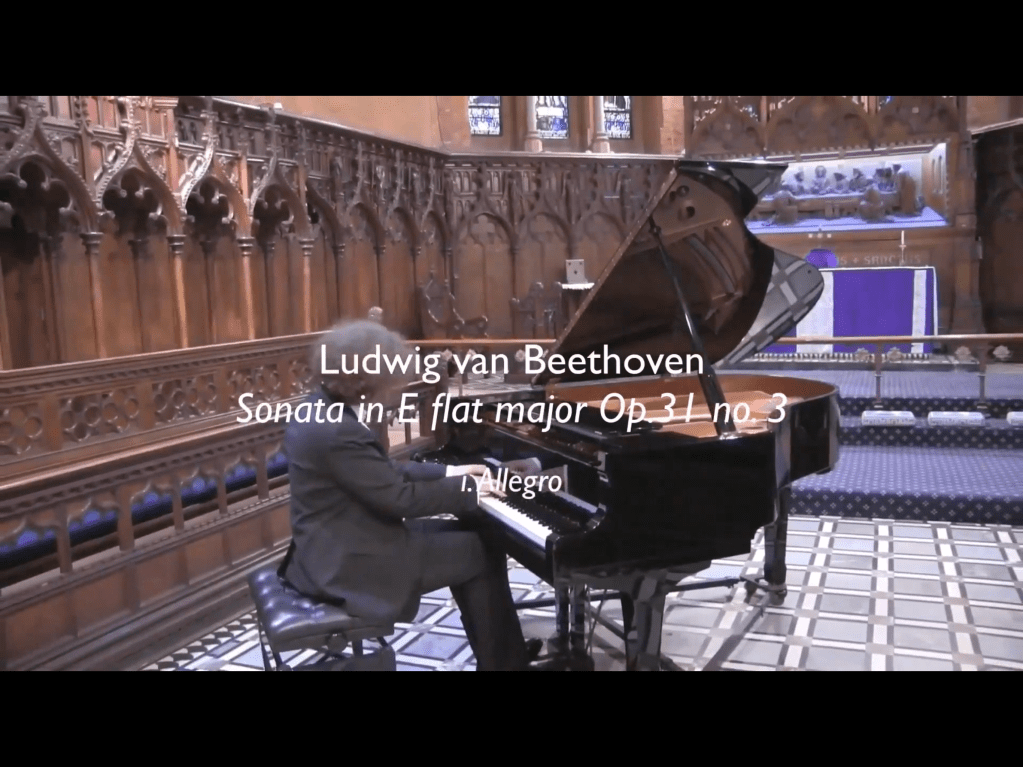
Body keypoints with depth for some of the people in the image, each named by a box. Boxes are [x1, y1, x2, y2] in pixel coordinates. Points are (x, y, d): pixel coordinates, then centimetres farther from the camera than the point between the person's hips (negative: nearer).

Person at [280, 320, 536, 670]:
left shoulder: (324, 410, 5)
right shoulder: (337, 432, -27)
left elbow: (382, 473, 14)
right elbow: (400, 498, -23)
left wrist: (447, 473, 13)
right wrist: (470, 493, -11)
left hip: (336, 545, 10)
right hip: (349, 562, -10)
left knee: (464, 535, 16)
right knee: (484, 552, -2)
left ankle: (503, 651, 25)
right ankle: (503, 661, 16)